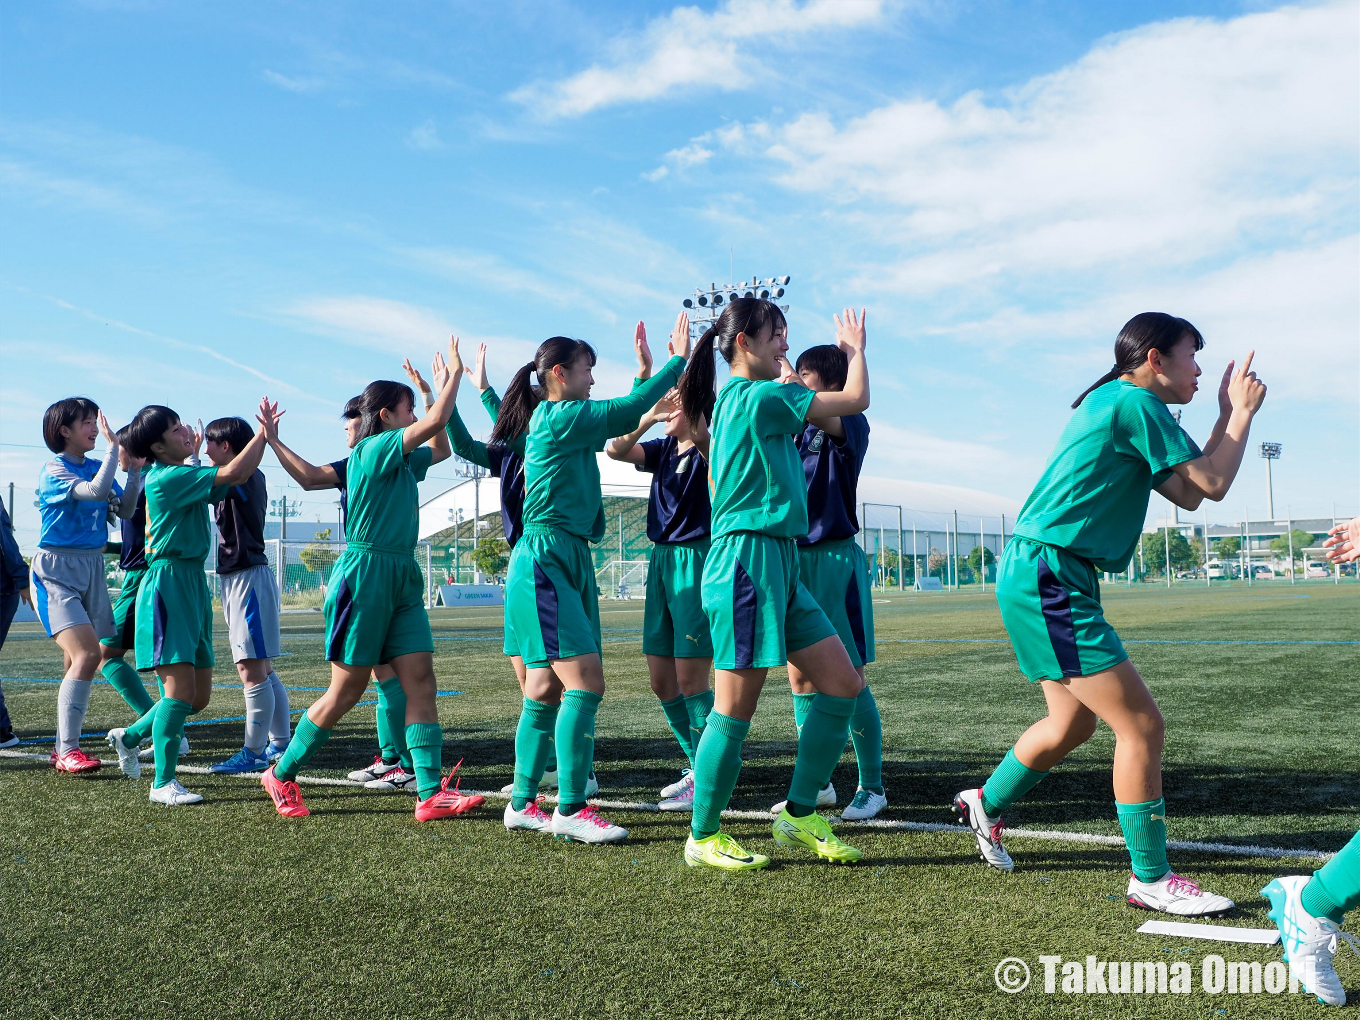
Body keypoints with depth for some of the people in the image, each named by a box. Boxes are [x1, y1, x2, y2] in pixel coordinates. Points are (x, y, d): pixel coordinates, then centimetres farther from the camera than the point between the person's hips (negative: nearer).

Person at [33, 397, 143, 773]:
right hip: (56, 569, -7)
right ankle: (67, 751, -16)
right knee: (86, 653, -20)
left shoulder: (95, 467, 9)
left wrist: (136, 467, -2)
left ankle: (63, 746, 18)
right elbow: (96, 492, -27)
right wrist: (113, 445, -19)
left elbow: (124, 509, 4)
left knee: (80, 661, 8)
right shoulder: (54, 470, -10)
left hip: (92, 568, 7)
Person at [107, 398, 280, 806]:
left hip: (193, 584, 9)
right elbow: (230, 473, -17)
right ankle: (163, 782, 0)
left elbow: (240, 475, 13)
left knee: (199, 696, 10)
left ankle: (130, 736, 30)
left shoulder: (184, 475, 16)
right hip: (168, 584, -9)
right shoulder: (166, 477, -11)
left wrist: (266, 435, 2)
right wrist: (264, 431, -12)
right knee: (181, 687, -10)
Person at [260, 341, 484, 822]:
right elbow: (433, 423, -18)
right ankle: (281, 774, 17)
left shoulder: (400, 459, 15)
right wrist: (454, 375, -6)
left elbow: (440, 448, 30)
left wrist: (444, 386, 24)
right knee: (347, 689, -1)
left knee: (420, 678, -3)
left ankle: (431, 792, -6)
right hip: (364, 574, -9)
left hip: (402, 578, 9)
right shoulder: (374, 449, -9)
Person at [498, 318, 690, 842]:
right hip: (545, 561, -10)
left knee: (546, 689, 10)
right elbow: (629, 410, -12)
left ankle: (523, 804, 15)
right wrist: (679, 360, -3)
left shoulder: (556, 421, 19)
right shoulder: (559, 417, -9)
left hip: (571, 560, 10)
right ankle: (570, 809, -12)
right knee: (585, 682, -14)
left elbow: (626, 417, 28)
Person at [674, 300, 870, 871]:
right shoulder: (761, 396, -10)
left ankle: (798, 817, 16)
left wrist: (785, 371, 31)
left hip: (778, 565, 10)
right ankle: (703, 837, 11)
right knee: (735, 708, -3)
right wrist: (856, 349, 13)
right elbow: (855, 401, -5)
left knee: (843, 683, 7)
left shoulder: (737, 399, 18)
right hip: (748, 559, -10)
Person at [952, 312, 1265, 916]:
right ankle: (1151, 880, 1)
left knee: (1073, 724, 23)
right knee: (1142, 726, -8)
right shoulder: (1135, 402, -11)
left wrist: (1227, 416, 20)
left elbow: (1186, 493, 21)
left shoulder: (1112, 403, 20)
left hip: (1036, 577, 11)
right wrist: (1243, 413, 3)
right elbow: (1210, 484, -11)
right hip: (1049, 577, -11)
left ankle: (986, 803, 41)